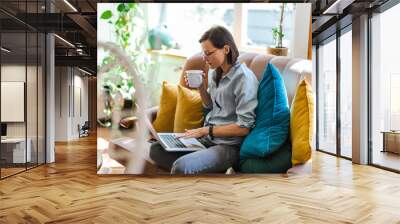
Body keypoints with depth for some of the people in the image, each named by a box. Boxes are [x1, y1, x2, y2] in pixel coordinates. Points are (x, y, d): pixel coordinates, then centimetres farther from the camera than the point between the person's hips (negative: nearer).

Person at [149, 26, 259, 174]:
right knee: (156, 149, -2)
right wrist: (201, 87, 2)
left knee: (180, 167, -30)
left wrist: (206, 130, -16)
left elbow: (244, 127, -18)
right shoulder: (214, 72, 6)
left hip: (228, 145, -9)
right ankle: (212, 170, -5)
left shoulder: (244, 78, -17)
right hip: (207, 137, 9)